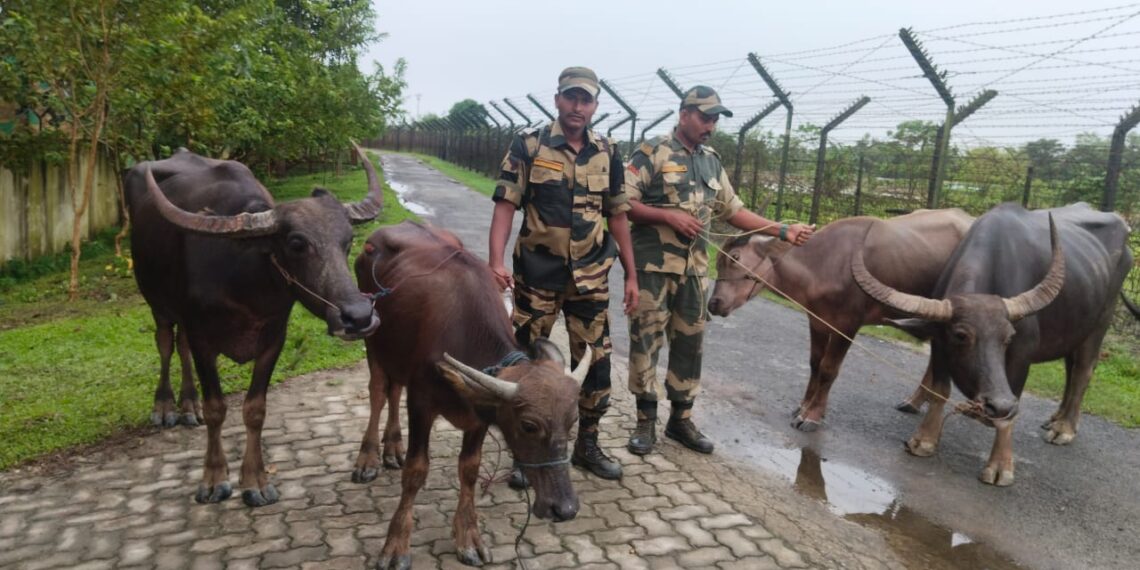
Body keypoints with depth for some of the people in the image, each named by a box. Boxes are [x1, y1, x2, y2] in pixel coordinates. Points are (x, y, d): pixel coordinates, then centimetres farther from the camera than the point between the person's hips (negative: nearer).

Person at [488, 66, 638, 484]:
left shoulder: (607, 153, 5)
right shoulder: (529, 144, -5)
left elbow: (617, 215, 10)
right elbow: (506, 204, -10)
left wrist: (631, 274, 9)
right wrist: (495, 261, -23)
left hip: (590, 276, 3)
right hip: (537, 273, -3)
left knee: (596, 361, 7)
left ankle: (587, 445, 25)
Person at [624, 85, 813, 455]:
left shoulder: (712, 161, 14)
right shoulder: (652, 153, -5)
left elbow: (732, 210, 16)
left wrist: (782, 231, 9)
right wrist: (668, 216, -18)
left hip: (694, 269, 6)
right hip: (653, 265, -6)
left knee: (689, 342, 10)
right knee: (646, 340, 0)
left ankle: (681, 419, 22)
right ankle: (646, 421, 13)